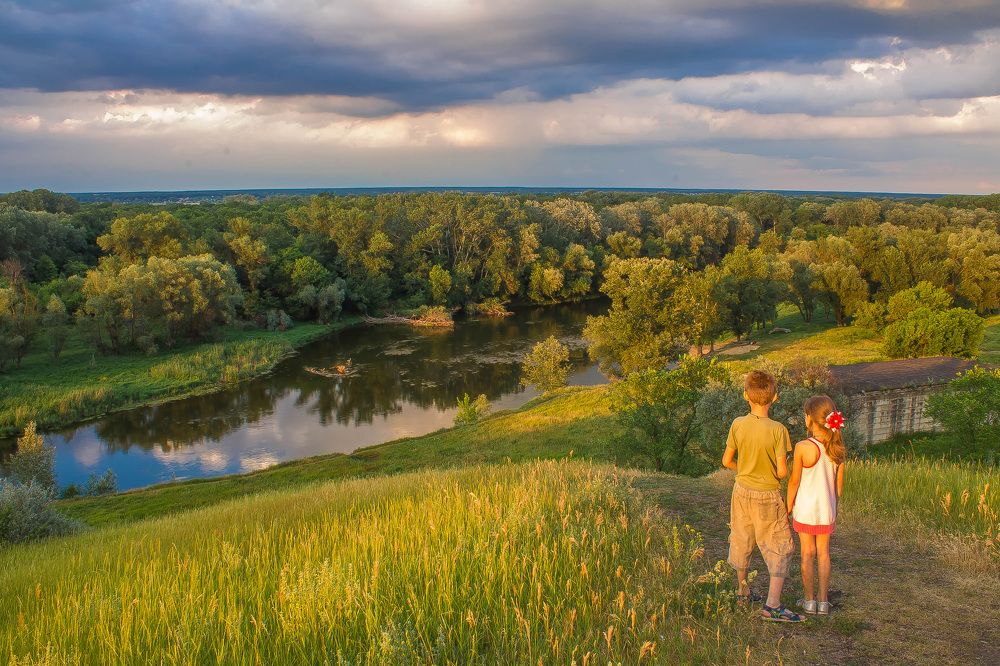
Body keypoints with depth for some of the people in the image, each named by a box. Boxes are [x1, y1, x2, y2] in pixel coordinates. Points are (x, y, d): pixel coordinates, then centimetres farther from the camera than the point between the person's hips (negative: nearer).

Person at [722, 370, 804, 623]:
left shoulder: (738, 425, -10)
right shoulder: (778, 430, -21)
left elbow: (727, 461, -1)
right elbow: (782, 471, -19)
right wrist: (771, 472, 4)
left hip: (742, 491, 4)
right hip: (768, 497, -4)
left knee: (741, 541, 20)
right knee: (779, 549, 5)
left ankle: (742, 590, 38)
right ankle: (773, 605, -2)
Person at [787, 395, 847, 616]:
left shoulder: (803, 447, -19)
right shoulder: (838, 448, -4)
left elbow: (794, 482, -12)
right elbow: (839, 483, 4)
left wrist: (788, 508, 0)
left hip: (806, 508, -4)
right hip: (827, 509, 4)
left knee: (807, 553, 8)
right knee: (823, 553, 14)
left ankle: (809, 600, 16)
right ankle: (823, 601, 19)